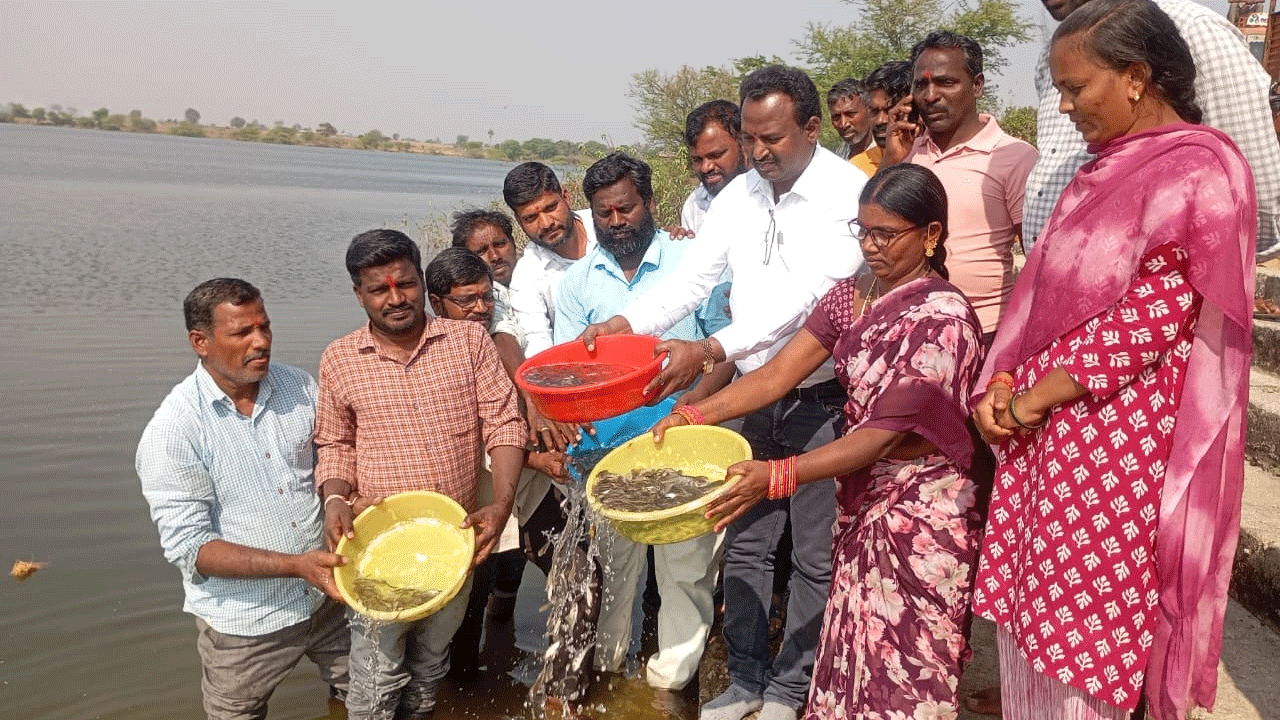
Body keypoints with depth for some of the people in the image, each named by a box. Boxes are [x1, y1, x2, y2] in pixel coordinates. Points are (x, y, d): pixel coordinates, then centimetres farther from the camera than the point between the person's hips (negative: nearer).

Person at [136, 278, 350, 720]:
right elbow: (188, 546, -20)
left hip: (328, 595, 4)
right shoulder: (172, 431, -18)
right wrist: (298, 565, -28)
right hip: (246, 625, -3)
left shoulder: (300, 387, -5)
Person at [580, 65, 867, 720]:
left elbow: (809, 293, -26)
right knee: (745, 544, 14)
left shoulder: (848, 193, -15)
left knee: (814, 557, 9)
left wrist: (712, 349, -34)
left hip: (822, 399, -5)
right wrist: (628, 323, -14)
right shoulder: (738, 194, 5)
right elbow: (691, 277, 3)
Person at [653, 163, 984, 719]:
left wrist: (777, 477, -30)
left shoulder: (943, 317, -17)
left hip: (920, 516, -6)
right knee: (857, 659, 15)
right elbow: (777, 374, -2)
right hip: (861, 504, 6)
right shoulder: (849, 296, 5)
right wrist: (696, 414, -16)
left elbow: (883, 434, -23)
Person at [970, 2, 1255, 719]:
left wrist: (1028, 402, -14)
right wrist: (1006, 382, 0)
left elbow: (1147, 320, -19)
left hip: (1117, 437, -7)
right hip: (1049, 431, 8)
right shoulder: (1110, 166, 13)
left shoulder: (1197, 171, -13)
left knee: (1083, 623, 5)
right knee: (1025, 605, 14)